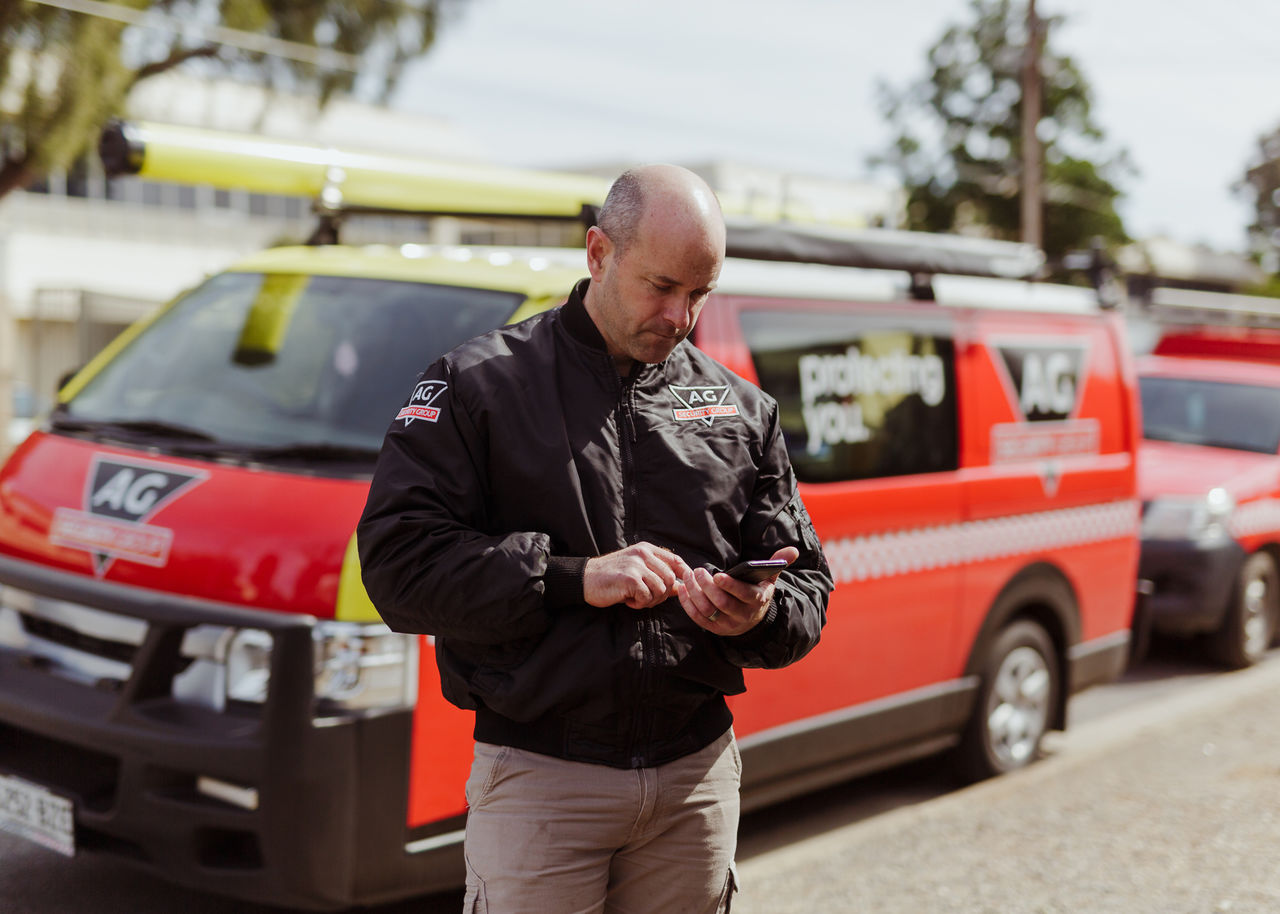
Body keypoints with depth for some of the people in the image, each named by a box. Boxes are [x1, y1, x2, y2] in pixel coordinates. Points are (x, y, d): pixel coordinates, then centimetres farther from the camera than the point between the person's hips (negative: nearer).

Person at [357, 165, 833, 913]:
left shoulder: (741, 408, 10)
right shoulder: (481, 383, -2)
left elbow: (808, 592, 12)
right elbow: (397, 560, -11)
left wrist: (759, 616, -12)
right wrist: (573, 578, -18)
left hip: (698, 771, 4)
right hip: (540, 775, -3)